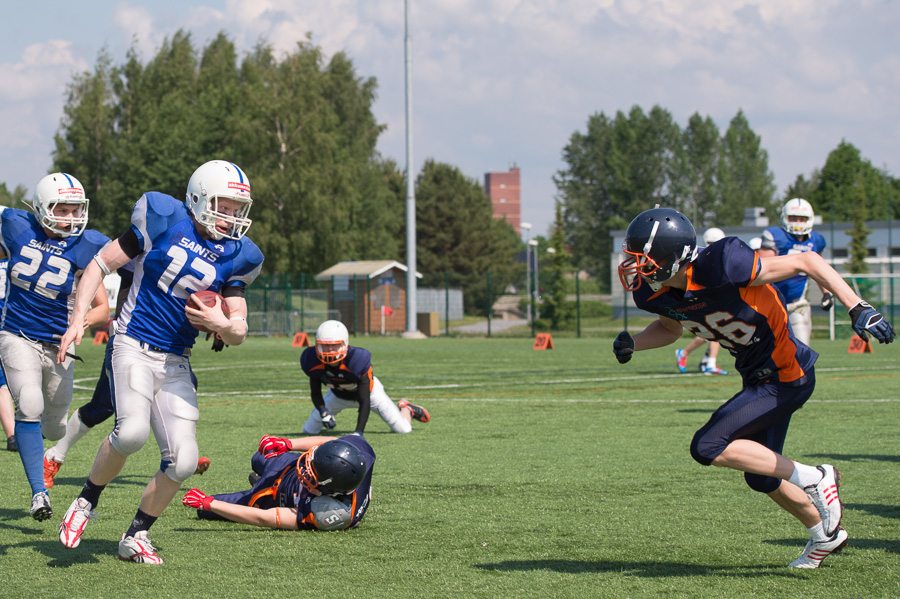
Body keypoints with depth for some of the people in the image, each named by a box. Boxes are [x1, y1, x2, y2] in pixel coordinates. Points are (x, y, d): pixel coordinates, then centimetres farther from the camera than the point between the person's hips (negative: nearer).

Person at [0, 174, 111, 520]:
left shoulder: (83, 249, -9)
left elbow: (103, 308, -6)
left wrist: (84, 320, -23)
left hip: (59, 345, 1)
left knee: (55, 427, 12)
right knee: (28, 406, -24)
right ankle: (38, 492, -20)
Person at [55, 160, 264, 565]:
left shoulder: (236, 257, 7)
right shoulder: (164, 220, -3)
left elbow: (239, 333, 10)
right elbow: (101, 264, 4)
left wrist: (225, 325, -14)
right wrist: (78, 318, -6)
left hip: (175, 363, 5)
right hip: (133, 348, -5)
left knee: (183, 461, -7)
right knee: (132, 431, -30)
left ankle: (134, 537, 15)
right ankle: (87, 500, -2)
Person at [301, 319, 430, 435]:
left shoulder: (357, 360, -42)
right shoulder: (314, 362, -30)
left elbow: (364, 401, -38)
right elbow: (315, 393, -14)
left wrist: (358, 432, -46)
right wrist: (323, 411, -36)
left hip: (369, 391, -3)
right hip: (338, 396, 3)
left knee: (403, 429, -7)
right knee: (309, 430, 1)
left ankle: (406, 409, 31)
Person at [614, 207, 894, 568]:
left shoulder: (722, 269, -32)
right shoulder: (658, 293, -8)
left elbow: (806, 262, -23)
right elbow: (671, 328, 17)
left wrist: (858, 309, -27)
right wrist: (633, 344, -4)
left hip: (786, 377, -8)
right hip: (759, 376, 9)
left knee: (708, 448, -16)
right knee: (760, 475, 20)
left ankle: (814, 479, -4)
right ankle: (825, 535, 42)